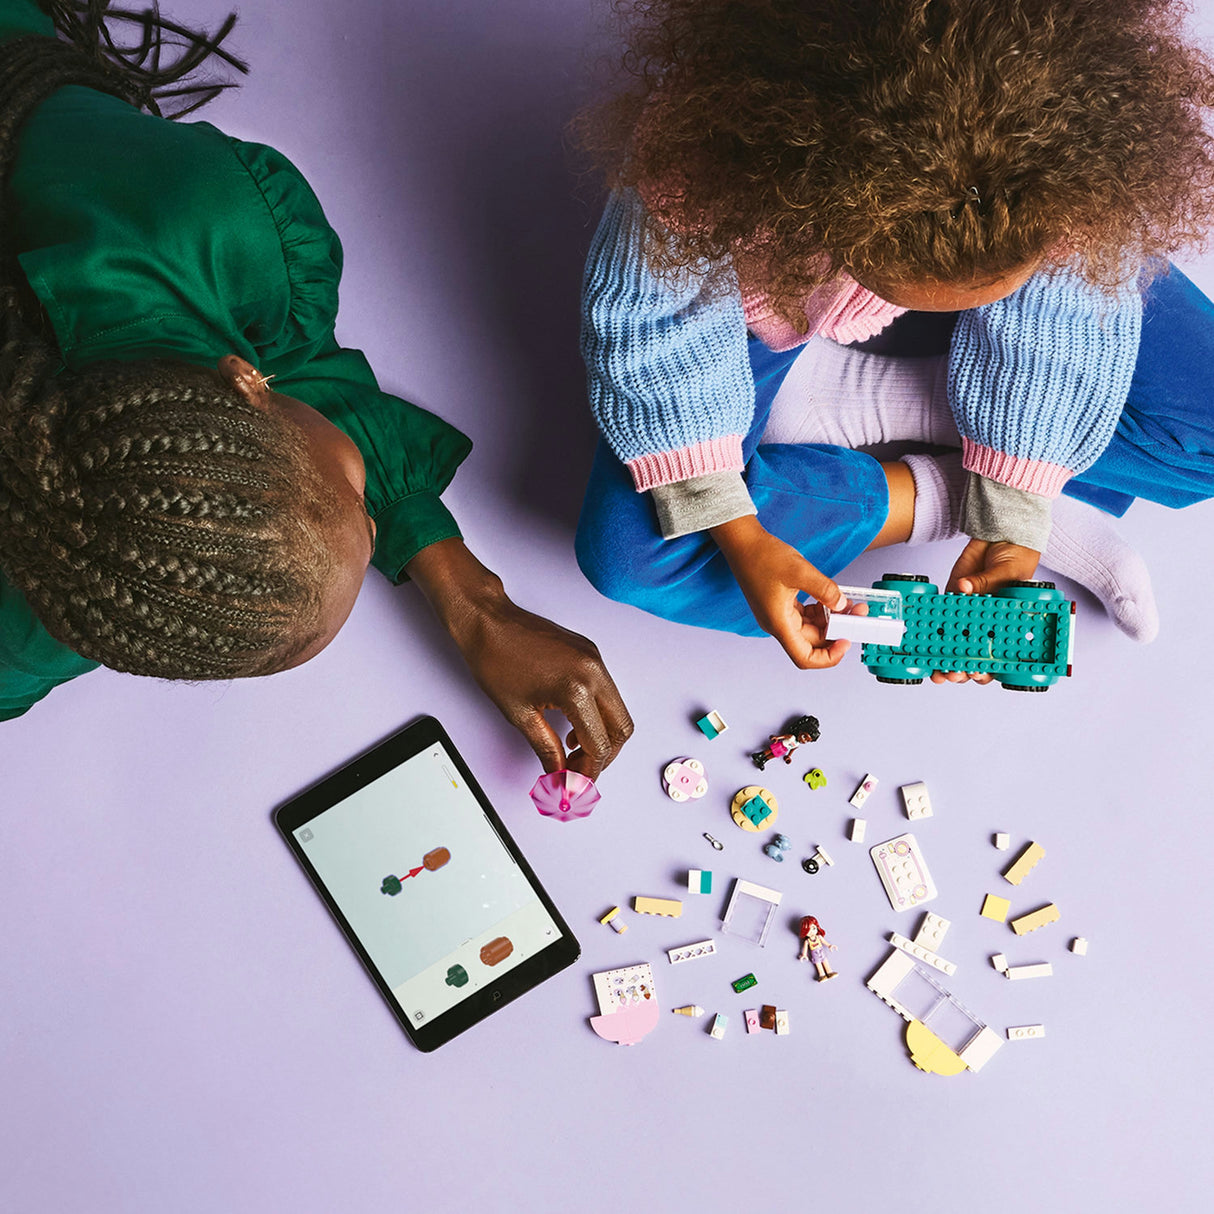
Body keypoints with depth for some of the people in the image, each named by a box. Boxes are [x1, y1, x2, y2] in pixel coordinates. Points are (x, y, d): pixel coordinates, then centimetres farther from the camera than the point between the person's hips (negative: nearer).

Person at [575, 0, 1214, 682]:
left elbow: (1049, 341, -20)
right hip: (765, 303, -1)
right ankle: (941, 495, -11)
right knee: (631, 558, -21)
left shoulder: (1069, 160, -34)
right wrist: (740, 540, -27)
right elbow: (658, 341, -26)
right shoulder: (695, 166, -41)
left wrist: (1009, 523, -21)